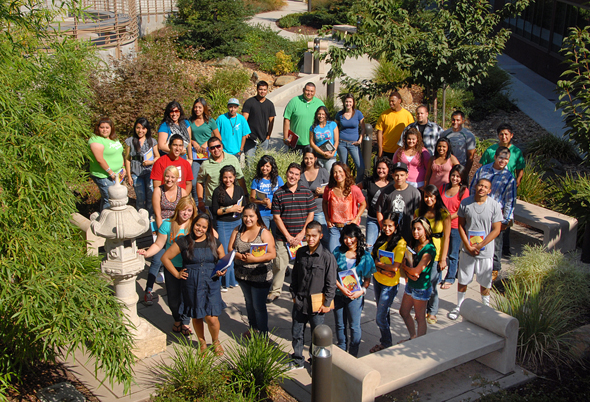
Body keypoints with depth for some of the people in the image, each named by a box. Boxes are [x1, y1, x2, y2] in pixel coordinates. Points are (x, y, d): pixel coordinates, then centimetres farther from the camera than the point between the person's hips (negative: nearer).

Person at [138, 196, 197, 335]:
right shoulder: (168, 224, -3)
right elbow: (158, 245, -2)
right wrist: (146, 253, -16)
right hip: (171, 266, 1)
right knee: (173, 298, 10)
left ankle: (185, 322, 31)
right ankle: (177, 319, 39)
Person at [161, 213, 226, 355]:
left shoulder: (214, 242, 5)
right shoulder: (184, 241, -2)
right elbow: (165, 258, 3)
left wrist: (222, 272, -4)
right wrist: (177, 274, 0)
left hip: (211, 283, 0)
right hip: (192, 285, 0)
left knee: (212, 318, -5)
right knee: (197, 317, 10)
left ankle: (216, 341, 23)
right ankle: (202, 342, 34)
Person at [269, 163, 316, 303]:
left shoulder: (307, 193, 4)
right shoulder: (278, 194, 1)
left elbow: (310, 215, 3)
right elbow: (276, 217, -1)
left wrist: (301, 235, -7)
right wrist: (288, 236, -7)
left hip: (302, 238, 1)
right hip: (282, 238, 0)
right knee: (279, 264, 2)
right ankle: (275, 291, 20)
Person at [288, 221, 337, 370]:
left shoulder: (327, 257, -14)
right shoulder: (300, 253, 1)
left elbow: (331, 283, -9)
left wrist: (327, 303, -9)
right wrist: (293, 294, 12)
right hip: (299, 302, 5)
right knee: (296, 333, 16)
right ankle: (297, 360, 33)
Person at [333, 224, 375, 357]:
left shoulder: (365, 256, -5)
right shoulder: (338, 252, -3)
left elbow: (367, 278, 0)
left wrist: (361, 291, -16)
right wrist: (341, 288, -15)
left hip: (355, 296, -2)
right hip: (338, 294, 2)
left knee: (354, 326, 7)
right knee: (340, 325, 15)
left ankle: (353, 354, 22)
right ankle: (342, 350, 33)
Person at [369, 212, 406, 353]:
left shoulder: (401, 243, -17)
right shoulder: (381, 239, 3)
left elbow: (395, 267, -22)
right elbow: (373, 259, 0)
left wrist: (379, 263, -9)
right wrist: (384, 270, -16)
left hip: (390, 284, -6)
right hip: (377, 279, 6)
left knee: (380, 318, -1)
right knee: (383, 313, 18)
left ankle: (386, 343, 21)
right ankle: (385, 341, 34)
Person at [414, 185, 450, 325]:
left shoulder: (444, 214, -6)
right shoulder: (419, 212, 5)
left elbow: (446, 237, -6)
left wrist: (443, 258, -8)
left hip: (435, 253, -3)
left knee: (431, 285, -2)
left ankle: (432, 312, 19)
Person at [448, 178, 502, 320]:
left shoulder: (495, 205, -10)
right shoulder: (465, 203, -6)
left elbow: (496, 230, -9)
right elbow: (461, 225, -1)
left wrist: (479, 246, -14)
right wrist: (468, 246, -10)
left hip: (485, 251, -1)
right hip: (467, 249, 1)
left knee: (485, 282, 11)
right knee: (463, 280, 12)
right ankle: (459, 306, 29)